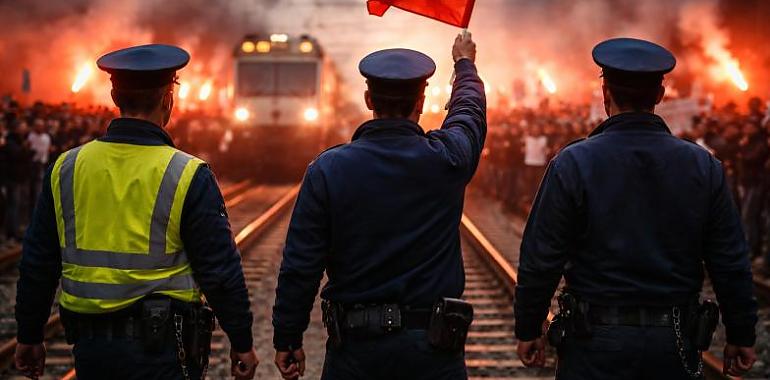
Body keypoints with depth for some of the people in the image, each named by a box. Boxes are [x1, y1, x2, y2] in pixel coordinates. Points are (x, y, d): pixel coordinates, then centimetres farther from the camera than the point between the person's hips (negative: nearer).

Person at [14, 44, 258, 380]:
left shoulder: (66, 170, 2)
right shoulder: (188, 177, -10)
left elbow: (37, 263, 8)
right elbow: (220, 271, -8)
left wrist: (29, 337, 19)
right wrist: (242, 343, 3)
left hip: (90, 351, 4)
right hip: (161, 352, -4)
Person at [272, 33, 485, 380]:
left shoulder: (328, 169, -9)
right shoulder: (446, 159, -6)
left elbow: (299, 265, -8)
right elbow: (470, 110, 18)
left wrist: (287, 339, 4)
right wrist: (465, 63, 39)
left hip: (355, 342, 0)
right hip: (432, 348, 0)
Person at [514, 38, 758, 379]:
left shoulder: (572, 164, -10)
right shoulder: (702, 166, -2)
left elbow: (541, 259, -8)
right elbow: (732, 264, 1)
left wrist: (528, 330, 4)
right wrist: (741, 337, 11)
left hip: (596, 341, -2)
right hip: (675, 343, 2)